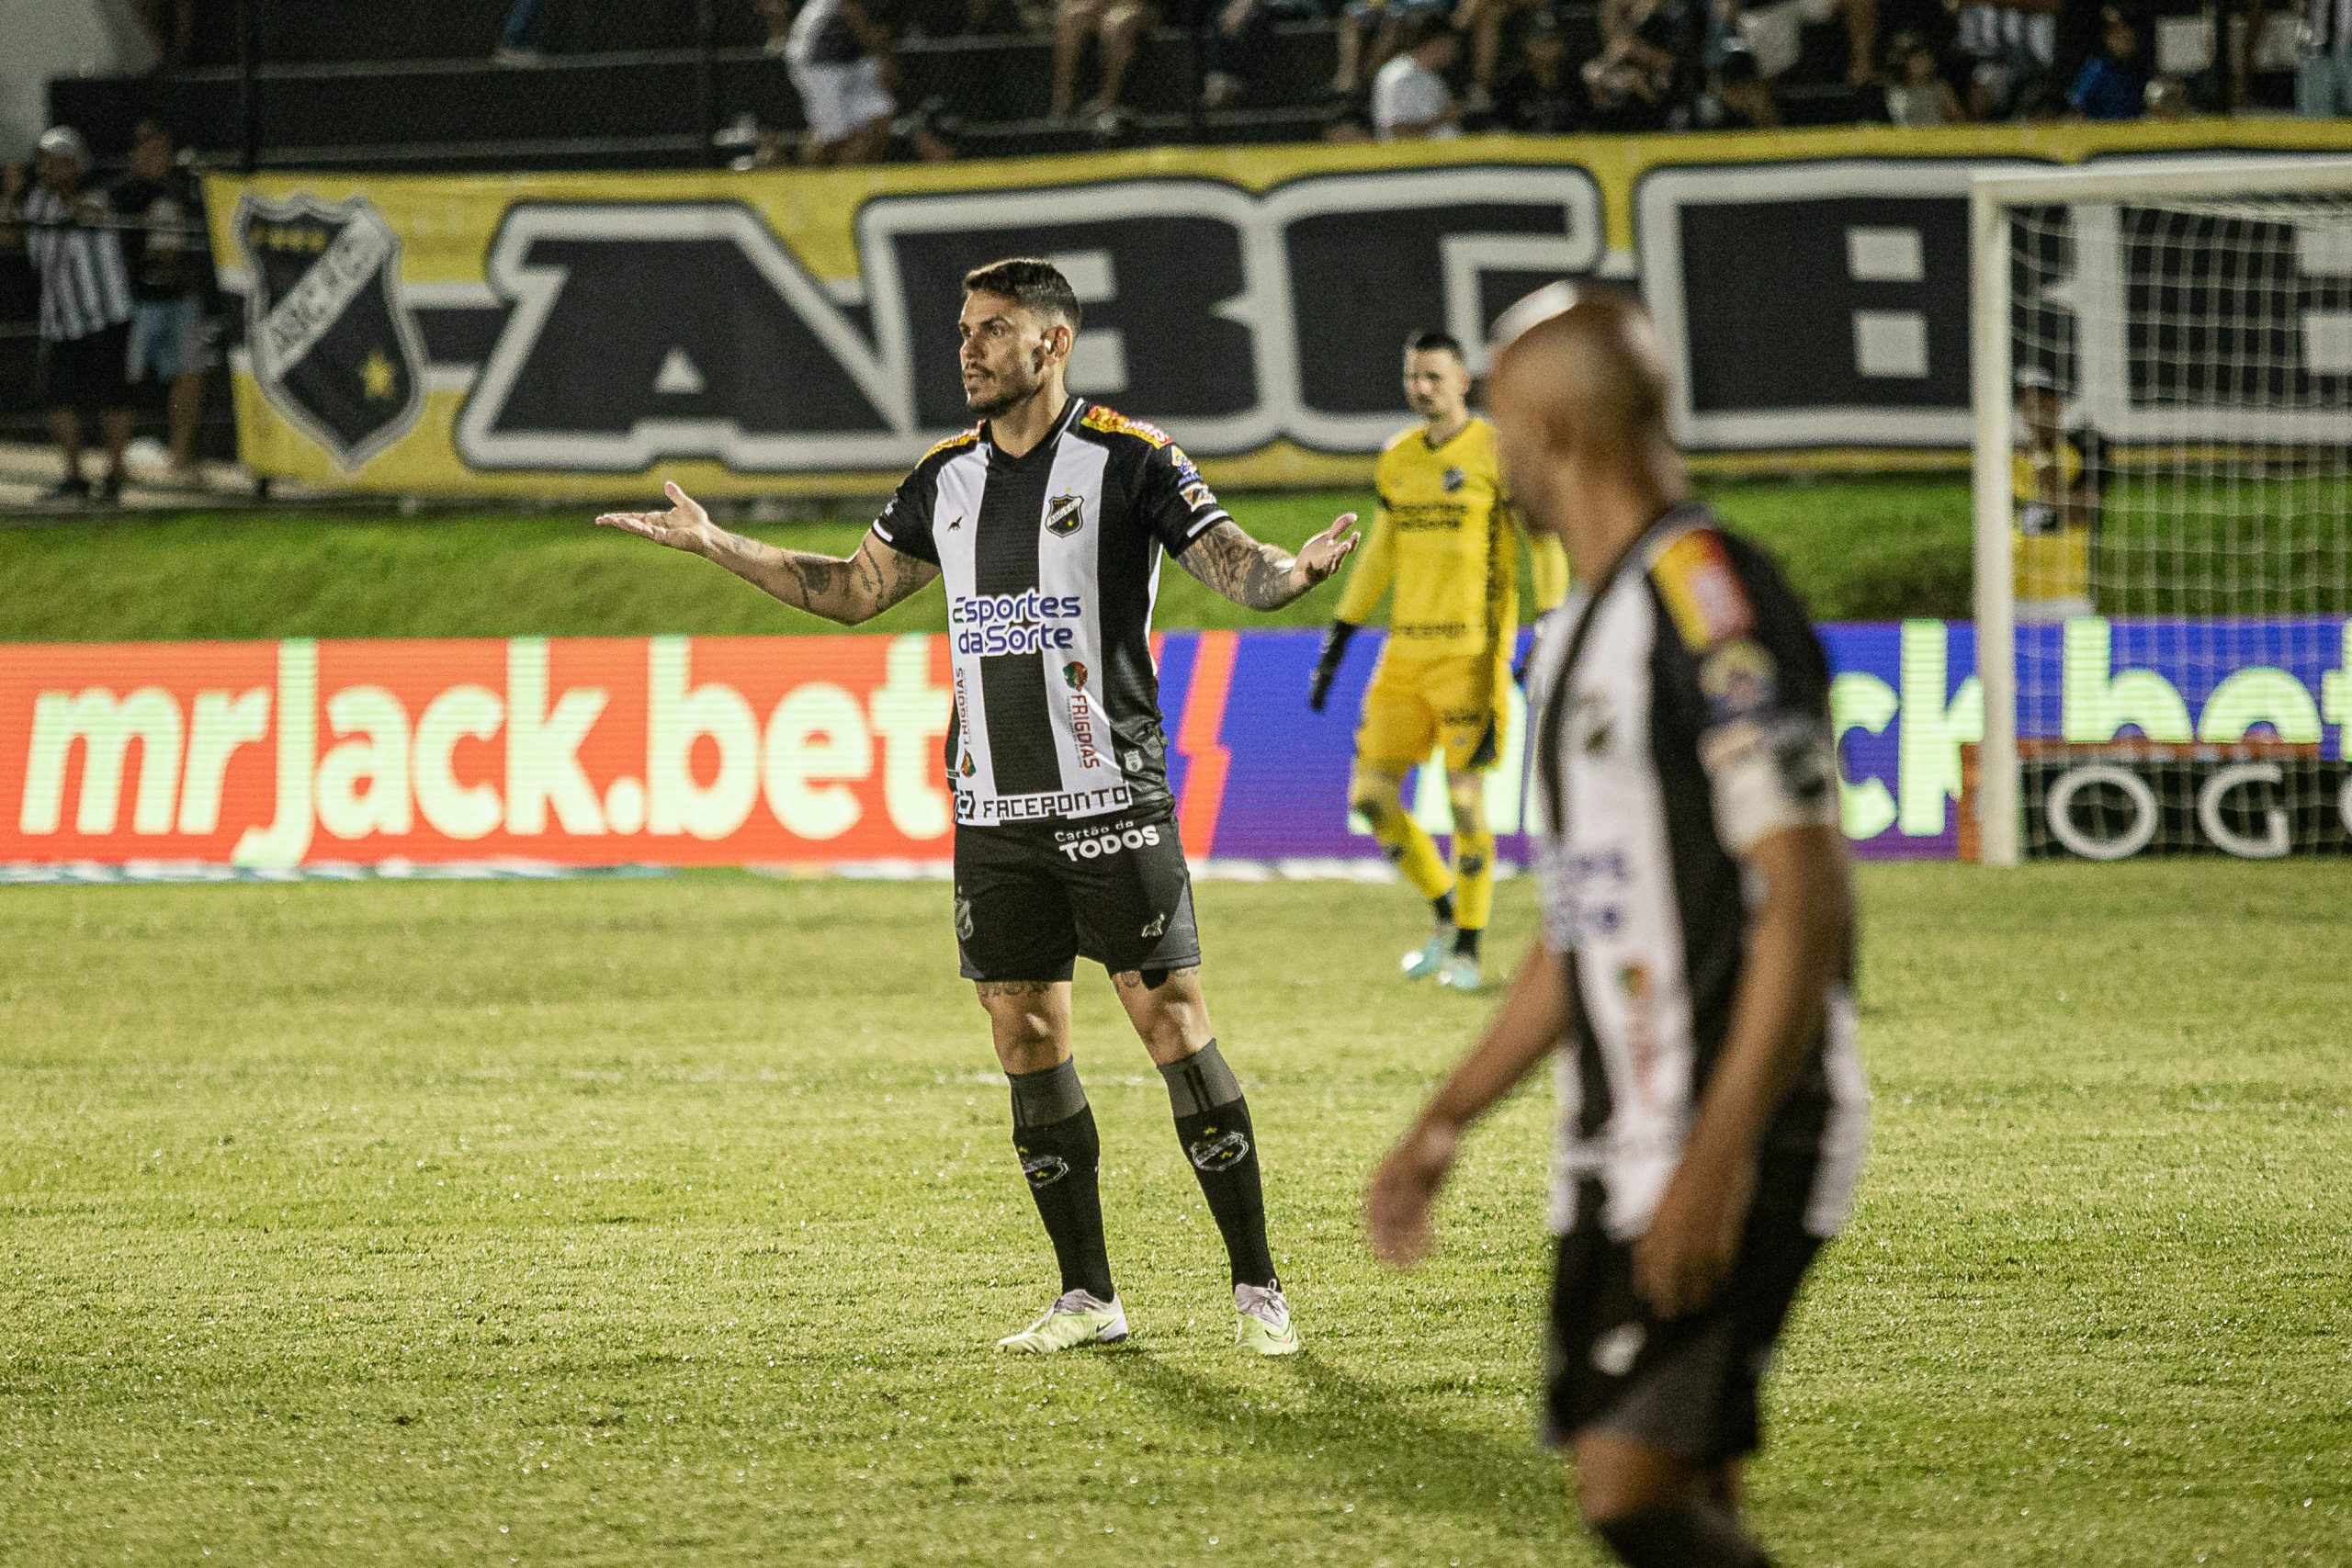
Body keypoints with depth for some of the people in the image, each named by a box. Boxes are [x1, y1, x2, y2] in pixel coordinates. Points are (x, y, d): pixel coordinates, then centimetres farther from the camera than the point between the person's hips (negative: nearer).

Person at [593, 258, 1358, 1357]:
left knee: (1173, 1023, -8)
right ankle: (1087, 1297, 14)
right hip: (993, 811, 6)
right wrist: (715, 545, 20)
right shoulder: (949, 476, 12)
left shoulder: (1128, 460, -5)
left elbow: (1237, 567, -10)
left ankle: (1257, 1287, -1)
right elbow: (855, 588, 23)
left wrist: (1296, 569, -32)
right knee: (1026, 1038, 5)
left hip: (1111, 802, -6)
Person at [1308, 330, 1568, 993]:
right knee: (1370, 795, 1)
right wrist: (1337, 639, 20)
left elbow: (1546, 546, -4)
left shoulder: (1497, 454, -5)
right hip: (1405, 652, 6)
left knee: (1465, 798, -8)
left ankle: (1467, 951, 5)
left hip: (1471, 655, -6)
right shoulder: (1396, 460, 12)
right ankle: (1445, 915, 21)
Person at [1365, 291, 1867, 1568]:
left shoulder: (1707, 599, -14)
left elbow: (1806, 900, -19)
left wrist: (1717, 1161, -24)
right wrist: (1442, 1126, 23)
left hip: (1730, 1151, -10)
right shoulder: (1582, 631, 18)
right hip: (1615, 1160, 10)